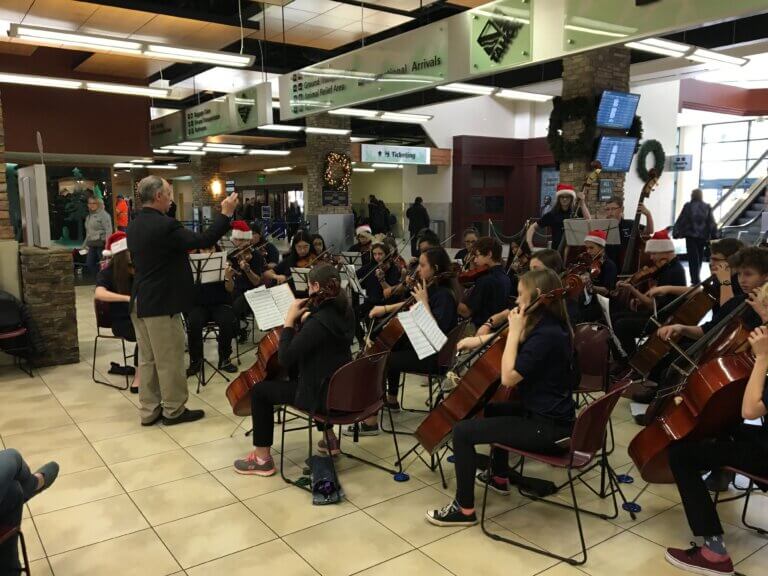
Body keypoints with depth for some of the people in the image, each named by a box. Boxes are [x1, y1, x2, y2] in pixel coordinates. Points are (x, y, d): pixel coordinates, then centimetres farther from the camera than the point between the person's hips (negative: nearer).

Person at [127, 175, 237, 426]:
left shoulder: (134, 226, 9)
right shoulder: (164, 225, -20)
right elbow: (203, 240, -20)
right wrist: (225, 214, -11)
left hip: (140, 302, 9)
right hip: (161, 303, -9)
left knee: (148, 359, 14)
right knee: (170, 360, 3)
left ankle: (149, 411, 22)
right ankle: (174, 410, 14)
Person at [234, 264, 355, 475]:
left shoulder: (318, 321, -26)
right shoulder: (344, 312, 0)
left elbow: (285, 358, -25)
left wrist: (290, 319, -18)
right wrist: (305, 318, 2)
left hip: (323, 395, -9)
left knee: (260, 390, 5)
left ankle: (263, 459, 13)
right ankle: (329, 437, 39)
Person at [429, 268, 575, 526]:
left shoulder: (546, 335, -24)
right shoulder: (547, 327, 6)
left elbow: (508, 377, -27)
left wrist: (515, 331, -20)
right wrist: (479, 339, 10)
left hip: (548, 427, -10)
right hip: (545, 414, 10)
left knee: (462, 431, -11)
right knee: (493, 409, 33)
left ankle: (464, 509, 2)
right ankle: (499, 477, 45)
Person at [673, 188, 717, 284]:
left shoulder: (688, 206, -4)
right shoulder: (707, 207, 3)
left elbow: (680, 221, -6)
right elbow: (712, 223, 1)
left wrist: (676, 232, -2)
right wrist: (714, 236, 4)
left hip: (690, 236, -3)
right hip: (703, 236, 3)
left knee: (693, 258, -2)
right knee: (699, 257, 17)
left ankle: (695, 280, -10)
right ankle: (696, 278, 28)